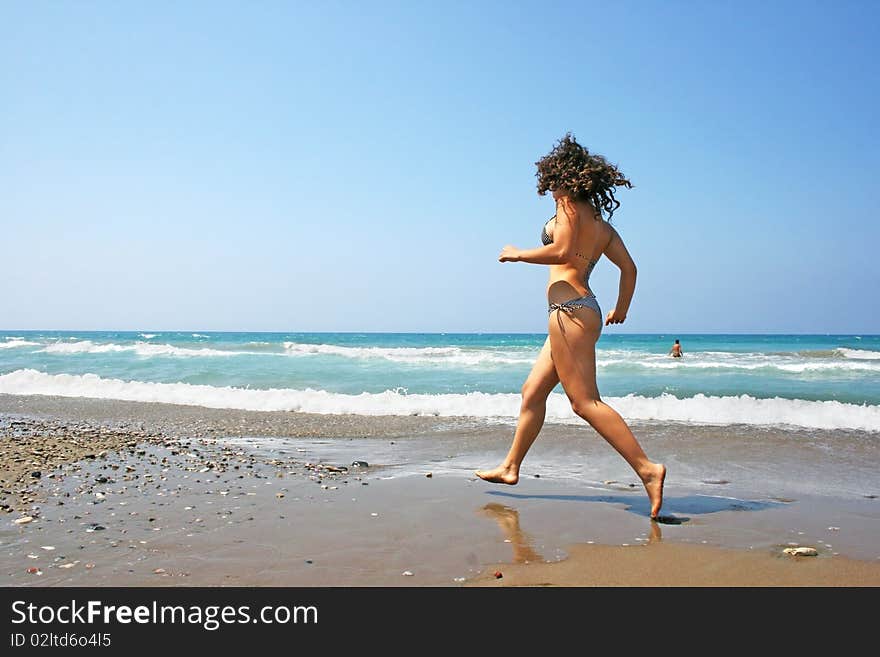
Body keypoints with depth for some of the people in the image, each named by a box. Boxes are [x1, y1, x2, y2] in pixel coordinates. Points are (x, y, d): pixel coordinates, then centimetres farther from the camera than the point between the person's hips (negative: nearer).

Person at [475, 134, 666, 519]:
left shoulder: (569, 205, -2)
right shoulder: (601, 223, 21)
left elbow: (562, 251, -17)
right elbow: (629, 267, 19)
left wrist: (517, 254, -3)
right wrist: (622, 308, 31)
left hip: (570, 308, -10)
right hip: (582, 311, 10)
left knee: (584, 401, -12)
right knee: (532, 391, 15)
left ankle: (647, 469, -15)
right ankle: (510, 467, 24)